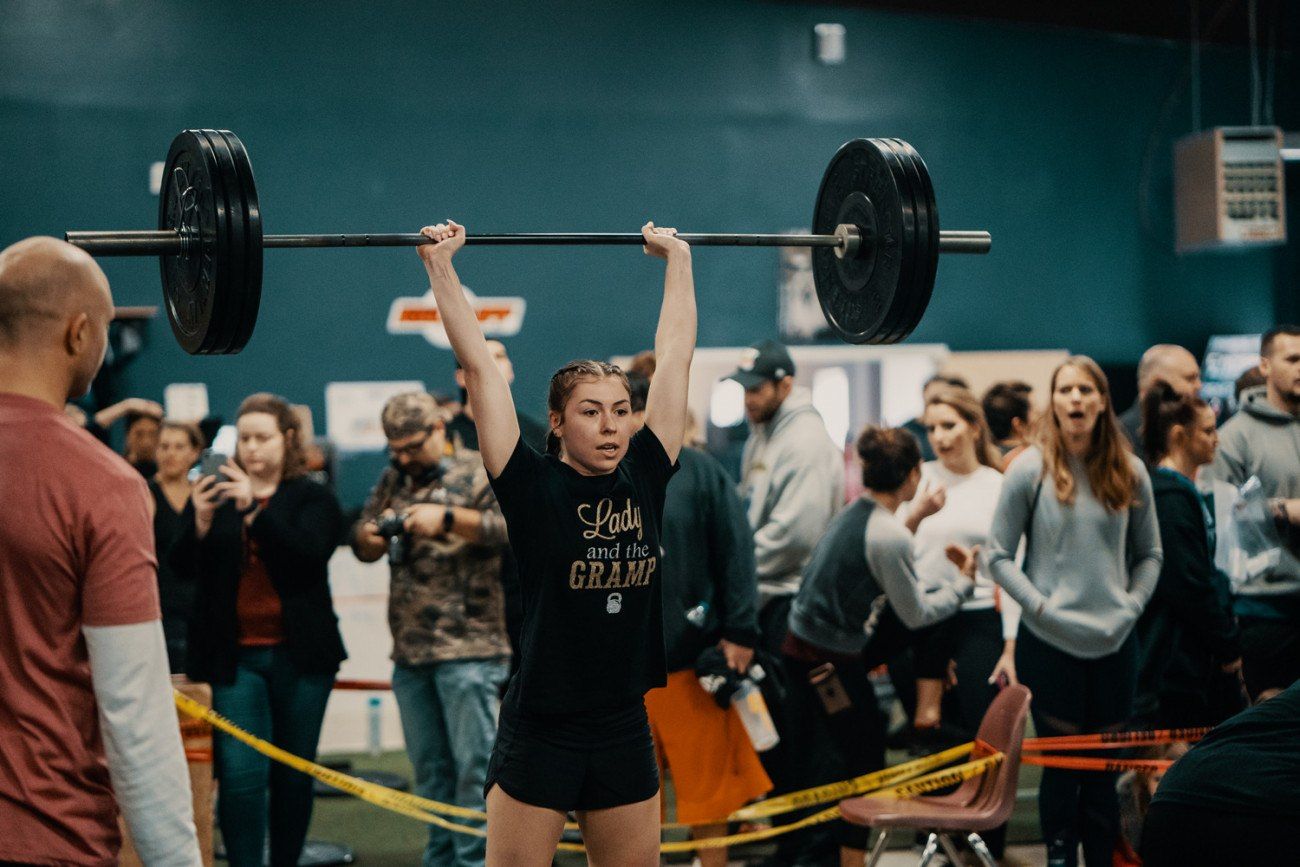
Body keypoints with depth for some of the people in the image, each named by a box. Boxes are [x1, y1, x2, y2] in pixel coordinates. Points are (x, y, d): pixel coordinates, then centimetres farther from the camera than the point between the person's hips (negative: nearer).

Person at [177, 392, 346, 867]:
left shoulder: (313, 498, 2)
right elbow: (183, 565, 2)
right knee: (241, 774, -8)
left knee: (293, 773, 8)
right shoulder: (217, 492, 7)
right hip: (234, 655, 0)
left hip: (299, 654, 0)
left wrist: (255, 507, -26)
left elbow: (309, 554, -16)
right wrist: (200, 522, -18)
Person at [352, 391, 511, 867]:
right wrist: (370, 535, -6)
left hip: (468, 648, -6)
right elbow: (362, 545, 17)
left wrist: (447, 518, -25)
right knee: (429, 769, 11)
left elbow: (510, 525, -14)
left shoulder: (478, 472, -1)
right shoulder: (393, 480, 18)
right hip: (409, 651, 6)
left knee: (475, 765, -6)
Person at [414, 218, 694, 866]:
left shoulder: (645, 478, 3)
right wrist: (440, 265, -5)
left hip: (624, 732, 5)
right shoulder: (533, 489, -7)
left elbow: (674, 354, 10)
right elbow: (479, 366, -8)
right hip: (540, 733, -4)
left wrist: (678, 259, 17)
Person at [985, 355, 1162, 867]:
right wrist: (1040, 605, -12)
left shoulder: (1129, 473, 5)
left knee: (1104, 769, 9)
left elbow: (1149, 554, 14)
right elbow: (999, 556, -2)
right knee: (1062, 766, 2)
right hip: (1048, 644, -3)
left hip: (1114, 643, 3)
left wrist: (1132, 604, -2)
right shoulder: (1030, 470, -4)